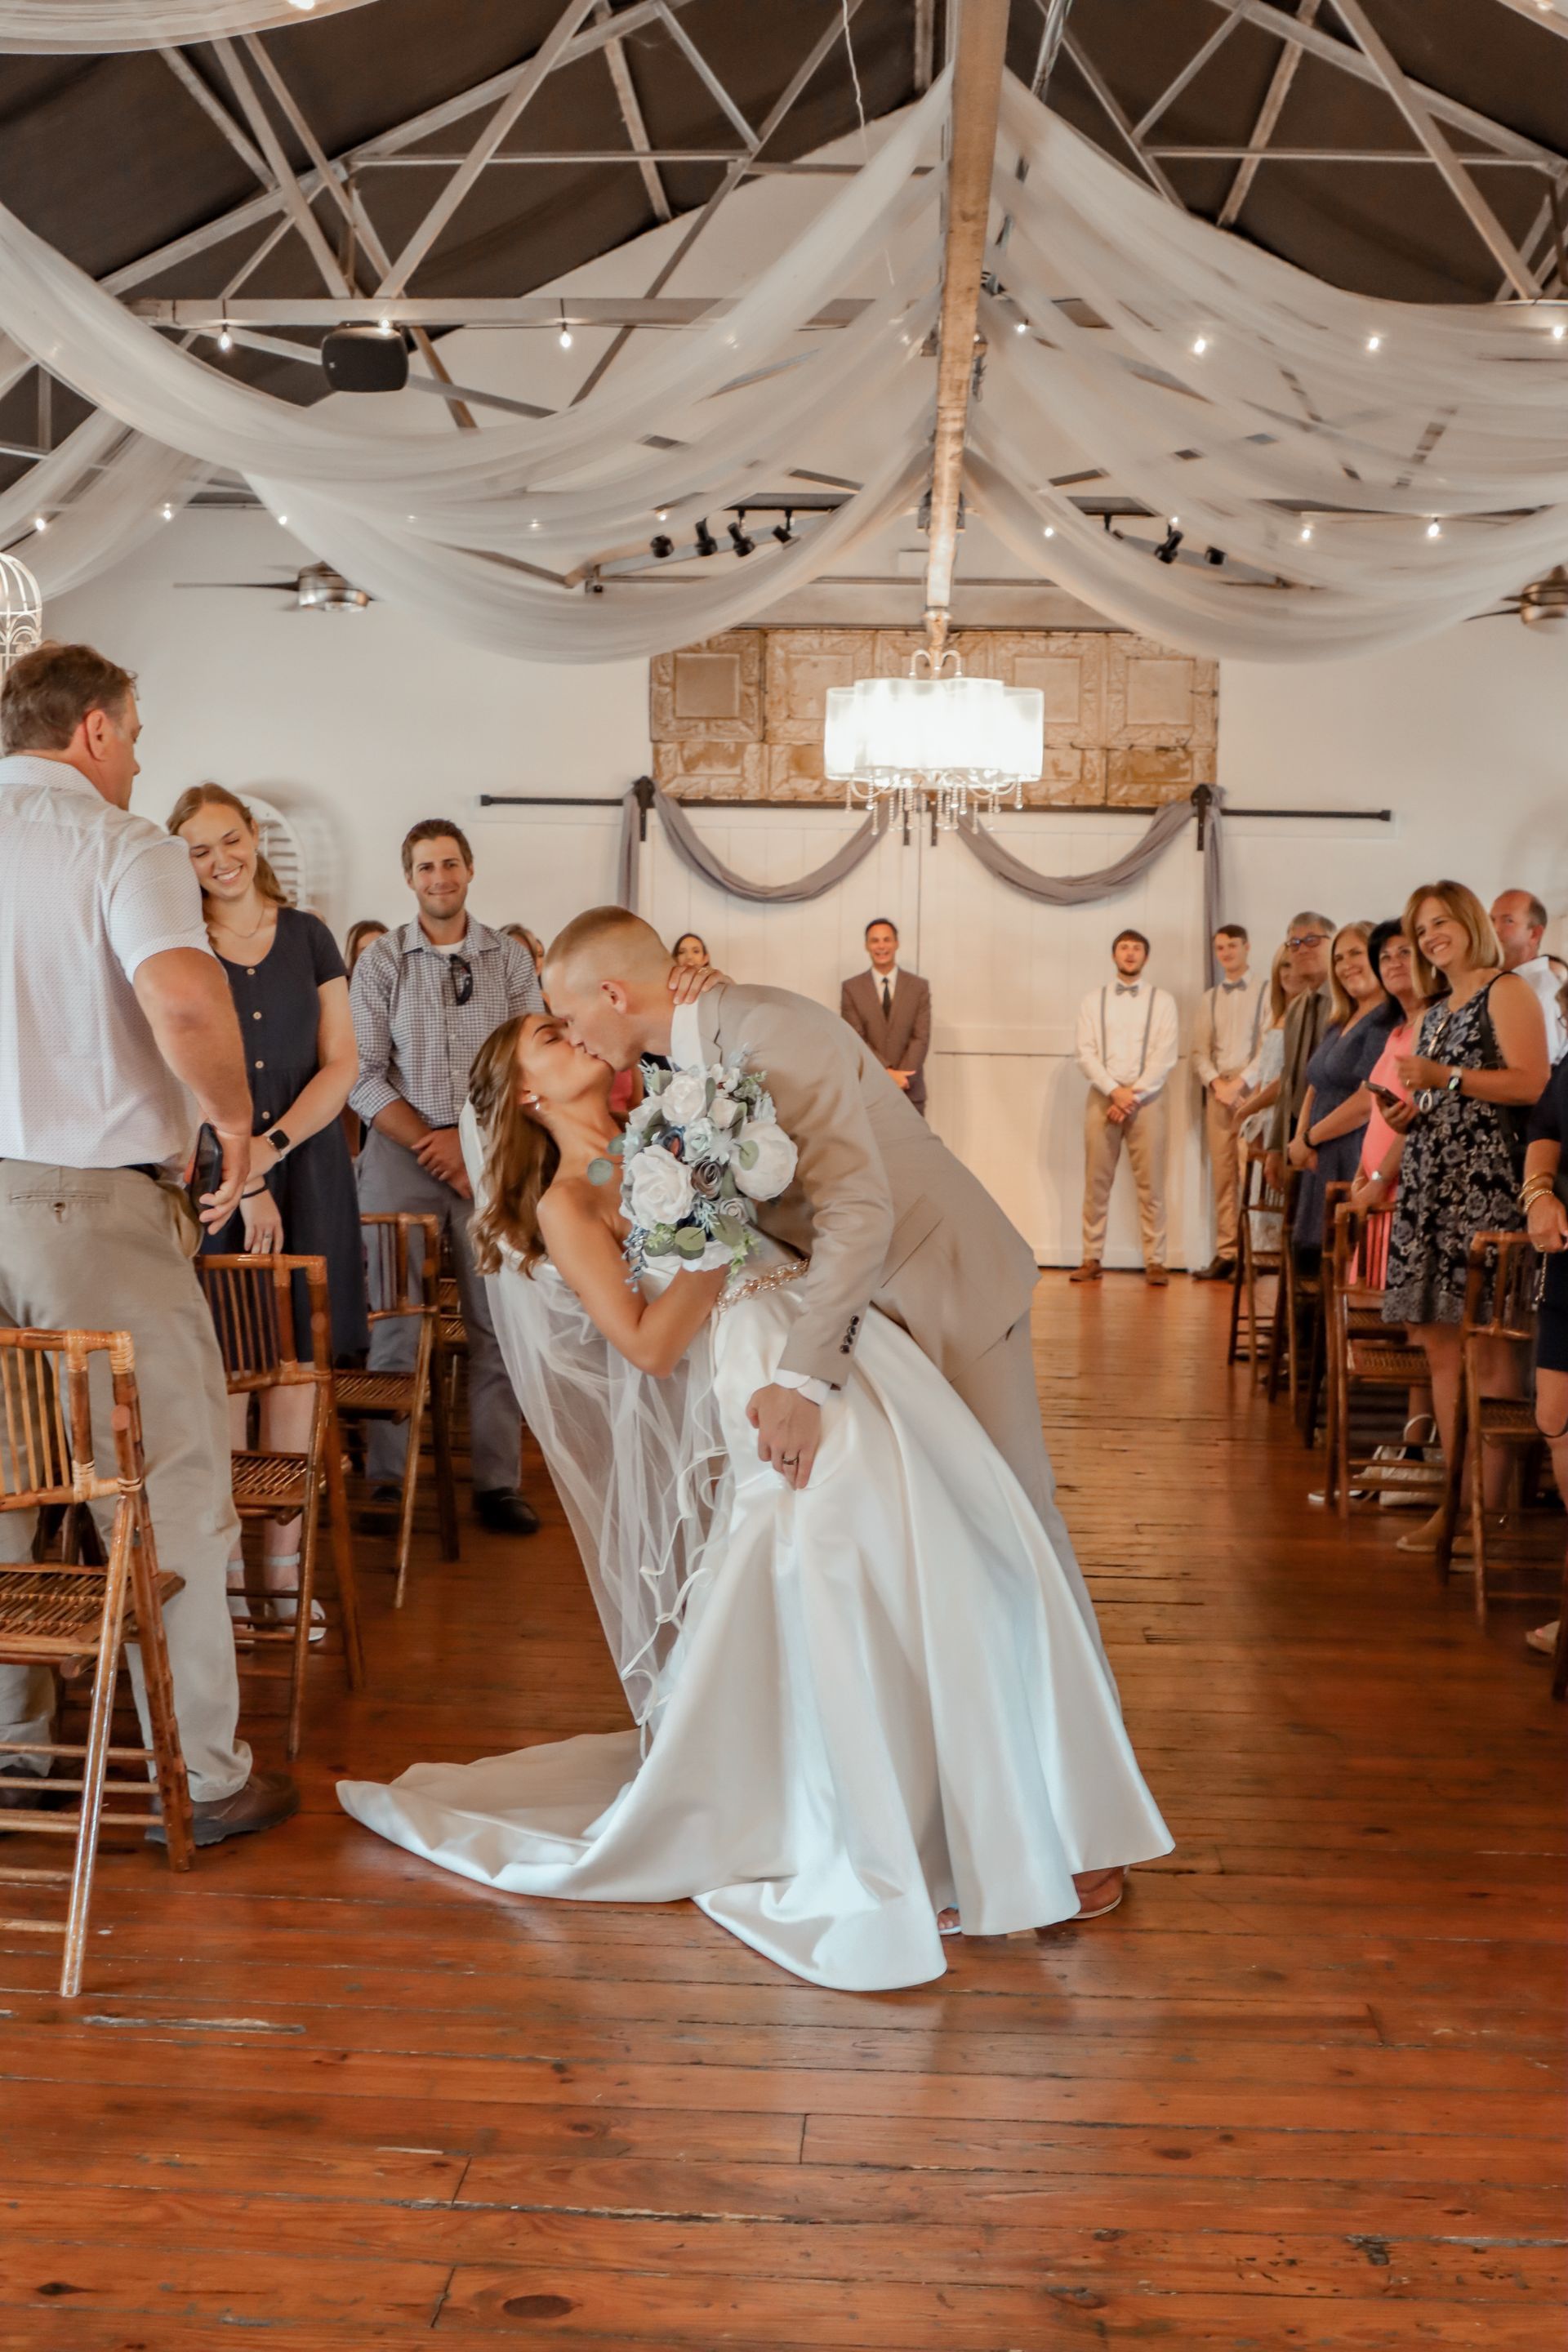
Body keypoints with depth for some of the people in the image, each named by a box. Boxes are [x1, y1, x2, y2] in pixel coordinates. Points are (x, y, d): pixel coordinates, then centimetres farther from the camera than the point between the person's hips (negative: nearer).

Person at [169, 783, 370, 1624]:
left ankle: (283, 1564, 10)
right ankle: (225, 1563, 8)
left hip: (306, 1168, 2)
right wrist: (241, 1180, -12)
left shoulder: (308, 937, 7)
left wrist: (272, 1145, -11)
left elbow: (342, 1063, 3)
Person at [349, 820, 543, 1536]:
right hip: (401, 1155, -1)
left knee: (496, 1323, 1)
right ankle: (385, 1481, 7)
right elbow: (363, 1076, -1)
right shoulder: (382, 961, 4)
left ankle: (497, 1482, 7)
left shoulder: (510, 960, 6)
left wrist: (469, 1137, -9)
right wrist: (430, 1144, -9)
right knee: (396, 1323, 0)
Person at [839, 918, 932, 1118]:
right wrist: (887, 1073, -14)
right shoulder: (851, 988, 5)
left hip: (909, 1092, 1)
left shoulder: (919, 987, 7)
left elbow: (921, 1038, 0)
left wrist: (900, 1078, -13)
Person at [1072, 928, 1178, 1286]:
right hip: (1102, 1096, 1)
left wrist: (1134, 1095, -12)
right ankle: (1091, 1258, 7)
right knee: (1096, 1182, 2)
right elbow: (1085, 1054, 0)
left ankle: (1154, 1261, 1)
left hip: (1147, 1099, -1)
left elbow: (1165, 1056, -3)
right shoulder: (1093, 1000, 9)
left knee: (1150, 1183, -2)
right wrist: (1115, 1091, -13)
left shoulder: (1162, 1000, 5)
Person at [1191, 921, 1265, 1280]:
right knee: (1222, 1175, 2)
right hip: (1217, 1091, 4)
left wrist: (1241, 1082, -13)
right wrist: (1215, 1082, -4)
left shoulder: (1264, 993, 3)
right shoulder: (1208, 998, 18)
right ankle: (1225, 1252, 2)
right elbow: (1200, 1051, 13)